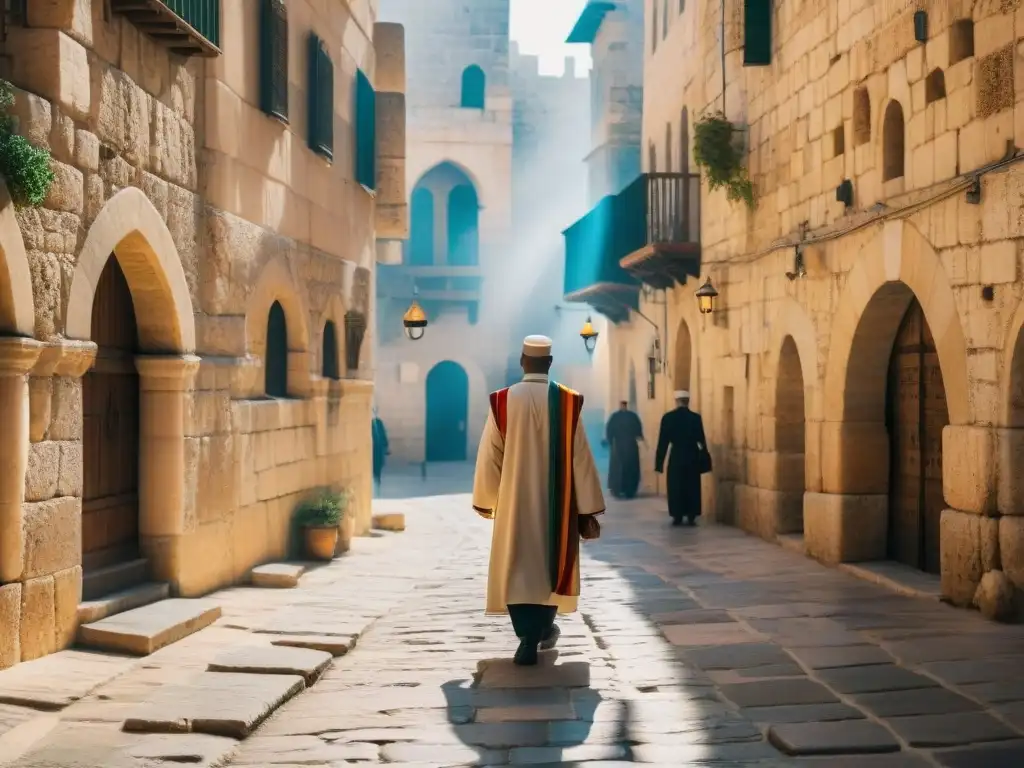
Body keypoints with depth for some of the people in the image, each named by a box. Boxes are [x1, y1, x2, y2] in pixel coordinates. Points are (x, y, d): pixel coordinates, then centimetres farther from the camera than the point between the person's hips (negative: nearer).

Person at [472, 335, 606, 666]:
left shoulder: (502, 401, -6)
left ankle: (528, 638, -14)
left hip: (515, 502, -1)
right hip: (556, 502, 1)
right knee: (551, 560, 18)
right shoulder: (569, 402, -6)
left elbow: (489, 455, -1)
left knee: (517, 567, 1)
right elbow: (580, 457, -5)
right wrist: (588, 509, 0)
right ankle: (543, 629, 31)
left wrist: (486, 500, 12)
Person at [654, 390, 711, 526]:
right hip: (692, 456, 1)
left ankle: (677, 516, 4)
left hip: (676, 456, -1)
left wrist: (659, 461, 1)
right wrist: (704, 458, 11)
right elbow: (701, 440, 0)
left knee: (676, 487, 6)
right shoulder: (696, 418, -3)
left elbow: (663, 441, -4)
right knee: (692, 487, 7)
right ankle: (691, 517, 5)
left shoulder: (668, 417, -5)